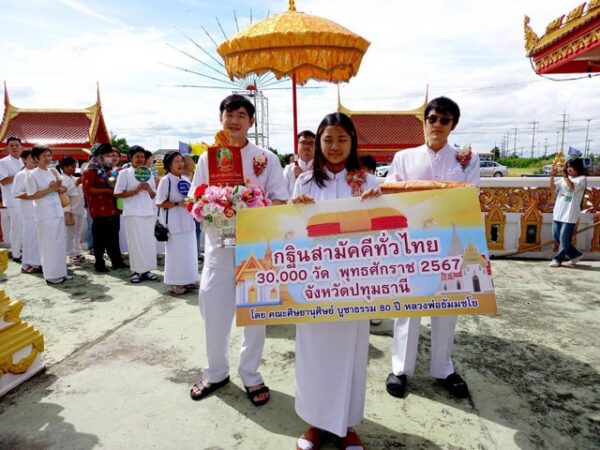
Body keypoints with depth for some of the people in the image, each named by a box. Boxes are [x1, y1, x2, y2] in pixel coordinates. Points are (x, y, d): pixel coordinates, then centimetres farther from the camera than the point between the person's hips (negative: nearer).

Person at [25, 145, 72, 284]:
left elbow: (63, 190, 14)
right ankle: (51, 275, 6)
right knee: (49, 244, -2)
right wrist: (50, 189, -16)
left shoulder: (53, 171, 9)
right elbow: (32, 195, -12)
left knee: (61, 242, 9)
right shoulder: (32, 175, -8)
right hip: (44, 214, -6)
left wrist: (58, 187, -7)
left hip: (57, 211, 6)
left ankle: (61, 272, 18)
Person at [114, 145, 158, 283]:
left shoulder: (148, 173, 14)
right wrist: (135, 190, -15)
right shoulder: (124, 173, 0)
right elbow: (118, 194, -5)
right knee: (135, 242, -1)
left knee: (149, 241, 5)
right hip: (133, 213, -4)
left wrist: (149, 190, -5)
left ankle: (146, 269, 15)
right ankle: (136, 271, 8)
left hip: (148, 212, 4)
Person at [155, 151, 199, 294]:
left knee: (189, 251, 11)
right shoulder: (165, 180, -10)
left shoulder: (185, 179, 10)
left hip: (187, 222, 7)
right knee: (175, 253, -1)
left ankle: (188, 280, 23)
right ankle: (175, 282, 10)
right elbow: (159, 203, -13)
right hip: (173, 223, -7)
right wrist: (178, 203, -19)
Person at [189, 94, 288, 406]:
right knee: (212, 309, 7)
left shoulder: (266, 159, 2)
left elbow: (280, 202, 0)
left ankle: (250, 375, 27)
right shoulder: (208, 158, 7)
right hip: (218, 243, 2)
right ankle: (216, 372, 30)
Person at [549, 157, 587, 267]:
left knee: (564, 238, -2)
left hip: (569, 214, -6)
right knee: (556, 236, 10)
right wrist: (552, 175, -7)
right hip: (558, 212, 7)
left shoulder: (582, 179, -3)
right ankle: (576, 254, 23)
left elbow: (572, 187, -22)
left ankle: (558, 259, 8)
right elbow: (552, 188, 4)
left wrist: (564, 175, -25)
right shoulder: (564, 178, 13)